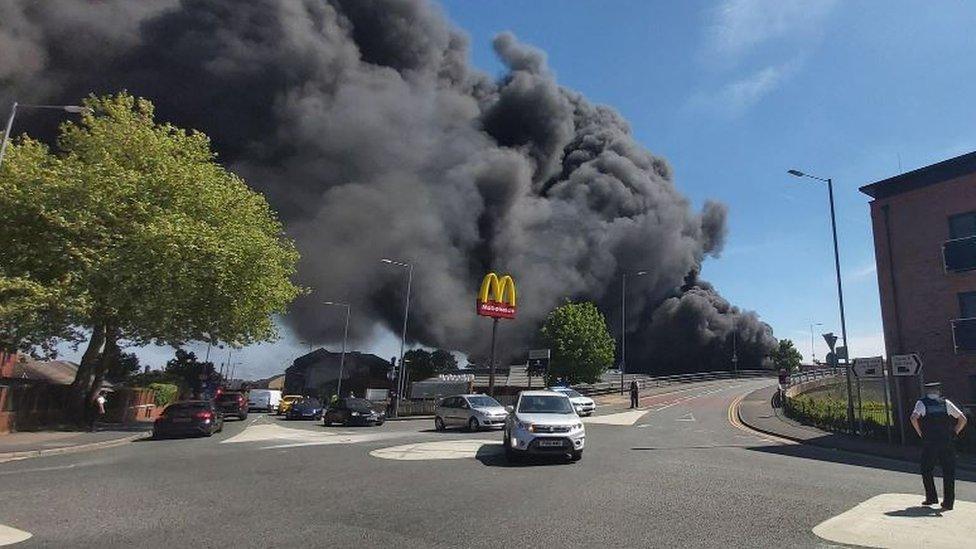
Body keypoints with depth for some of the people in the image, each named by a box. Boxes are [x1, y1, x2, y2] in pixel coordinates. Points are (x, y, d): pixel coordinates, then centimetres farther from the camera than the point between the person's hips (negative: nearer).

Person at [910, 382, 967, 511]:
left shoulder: (922, 402, 1)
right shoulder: (946, 403, 7)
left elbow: (914, 418, -16)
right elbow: (963, 419, 2)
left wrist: (920, 433, -4)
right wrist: (953, 433, 8)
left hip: (929, 443, -2)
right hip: (947, 443, 2)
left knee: (926, 471, 14)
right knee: (948, 472, 9)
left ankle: (931, 498, 15)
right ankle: (948, 502, 8)